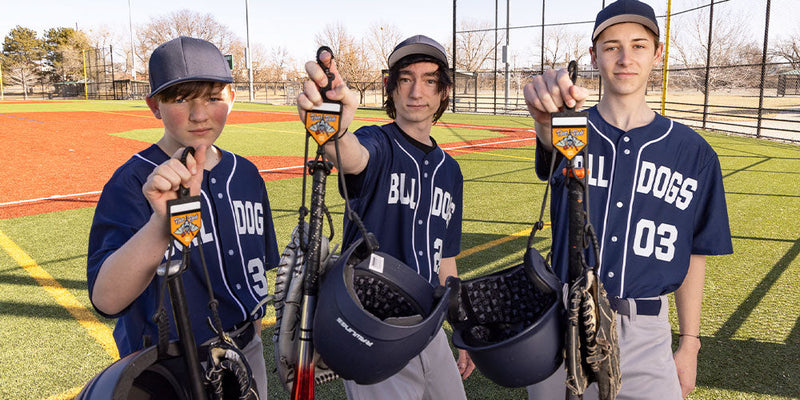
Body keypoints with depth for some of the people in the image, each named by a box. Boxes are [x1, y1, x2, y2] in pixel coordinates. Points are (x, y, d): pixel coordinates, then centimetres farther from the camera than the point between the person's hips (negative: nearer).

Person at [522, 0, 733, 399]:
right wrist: (547, 114, -54)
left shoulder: (693, 151, 0)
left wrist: (689, 345, 4)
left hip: (646, 335, 0)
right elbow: (552, 141, -29)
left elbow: (692, 255, 5)